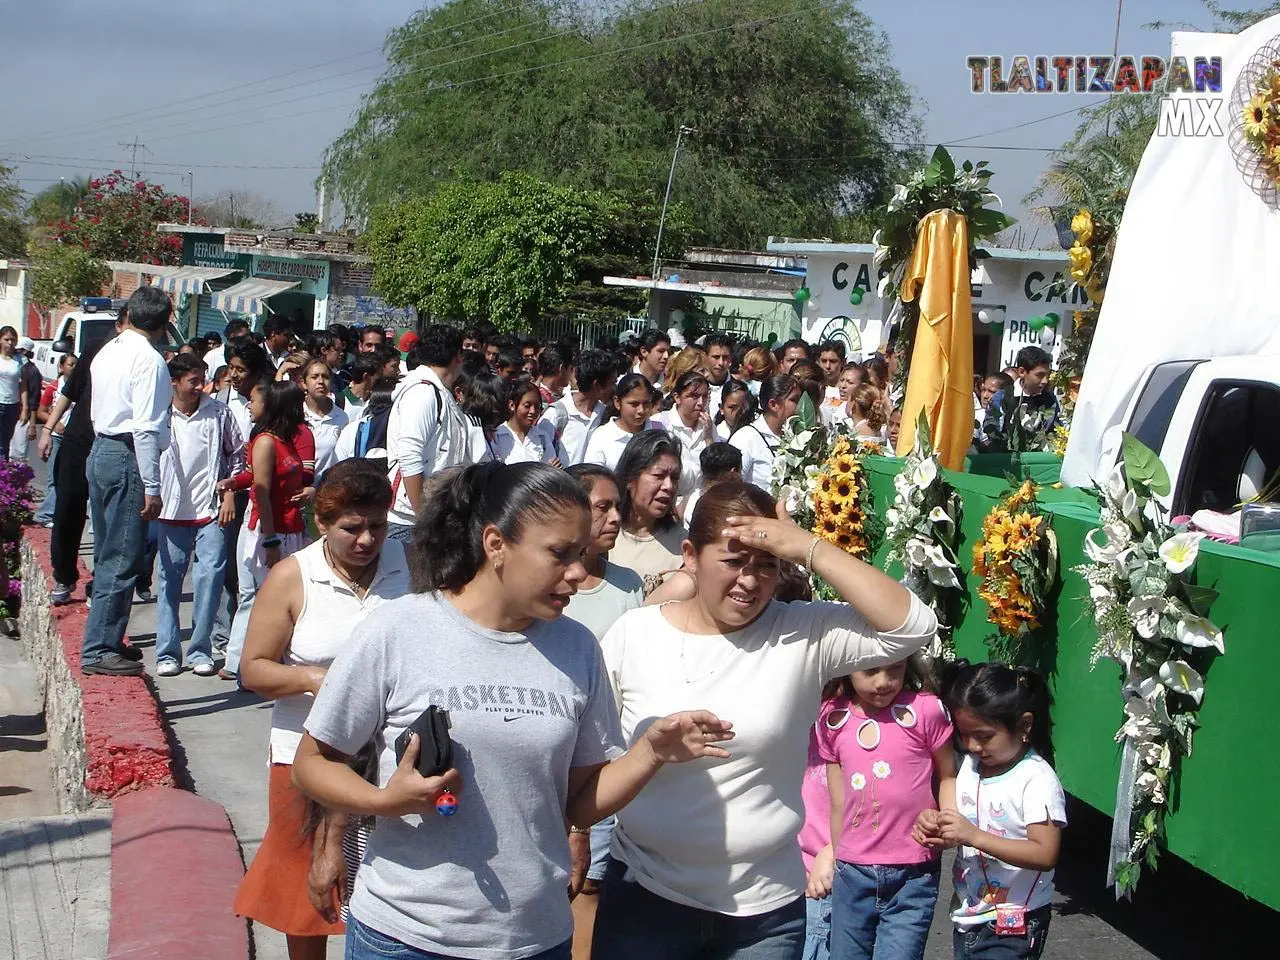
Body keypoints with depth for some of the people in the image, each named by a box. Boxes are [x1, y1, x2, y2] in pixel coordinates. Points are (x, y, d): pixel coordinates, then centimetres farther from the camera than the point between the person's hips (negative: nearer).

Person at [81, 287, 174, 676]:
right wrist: (151, 487, -19)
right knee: (123, 559, -4)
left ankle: (105, 637, 27)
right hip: (127, 459, -9)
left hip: (100, 451, 9)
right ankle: (99, 649, -2)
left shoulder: (108, 351, 12)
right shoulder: (148, 359, -15)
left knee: (107, 554, 18)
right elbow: (146, 428, -20)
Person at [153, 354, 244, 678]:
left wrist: (229, 494, 2)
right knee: (169, 581, 5)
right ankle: (167, 653, 13)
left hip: (212, 510, 0)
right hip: (172, 512, 0)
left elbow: (236, 455, 8)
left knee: (210, 577, -6)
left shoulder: (218, 412, 1)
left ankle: (200, 650, 4)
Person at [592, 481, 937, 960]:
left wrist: (809, 550, -20)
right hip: (643, 897, 0)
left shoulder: (804, 636, -5)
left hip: (766, 908, 0)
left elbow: (913, 625, -18)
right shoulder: (633, 634, -3)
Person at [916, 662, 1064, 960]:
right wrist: (934, 825, -9)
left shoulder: (1037, 779, -16)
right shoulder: (969, 766, 4)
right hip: (968, 917, 7)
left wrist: (974, 836, -29)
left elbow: (1046, 854, -24)